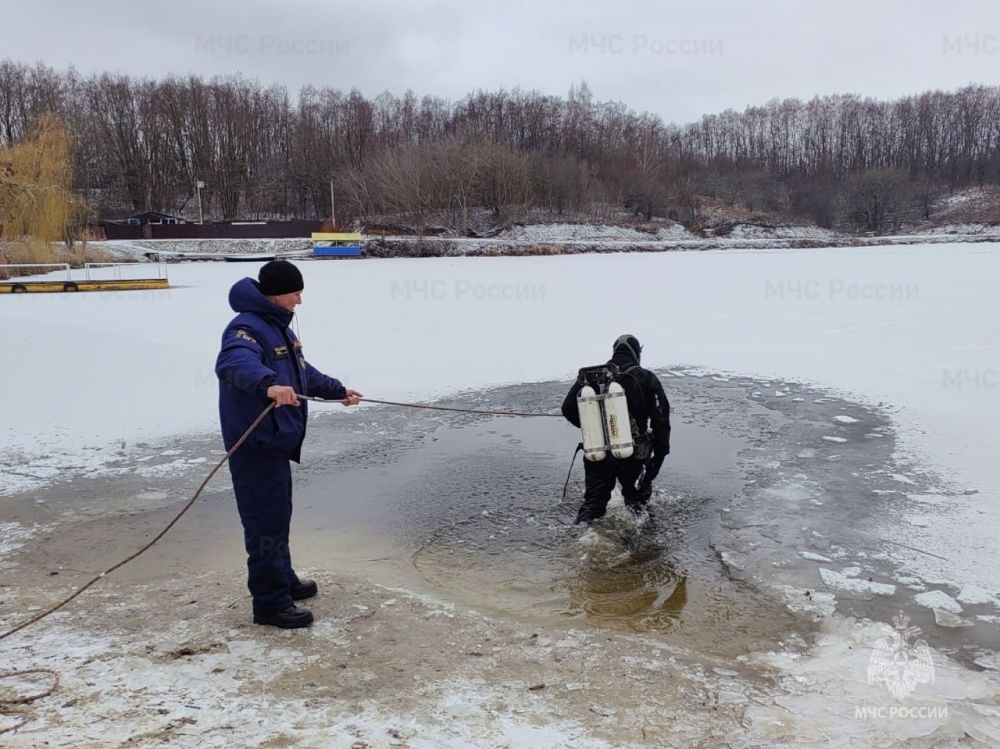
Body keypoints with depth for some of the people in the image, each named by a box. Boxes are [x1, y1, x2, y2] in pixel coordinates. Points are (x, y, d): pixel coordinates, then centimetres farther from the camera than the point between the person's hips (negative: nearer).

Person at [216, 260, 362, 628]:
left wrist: (338, 390, 36)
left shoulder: (279, 326, 16)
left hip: (277, 441, 10)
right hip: (255, 445, -10)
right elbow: (233, 361, -41)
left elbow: (303, 371, 30)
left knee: (279, 515, 21)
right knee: (267, 521, -5)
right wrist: (268, 383, -58)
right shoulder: (247, 327, -18)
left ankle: (283, 579, 36)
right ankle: (270, 602, 4)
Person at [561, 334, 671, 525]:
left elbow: (568, 409, 6)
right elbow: (661, 419, -6)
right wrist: (660, 452, 3)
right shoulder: (646, 379, -5)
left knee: (593, 500, 12)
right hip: (634, 456, -2)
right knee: (637, 498, 22)